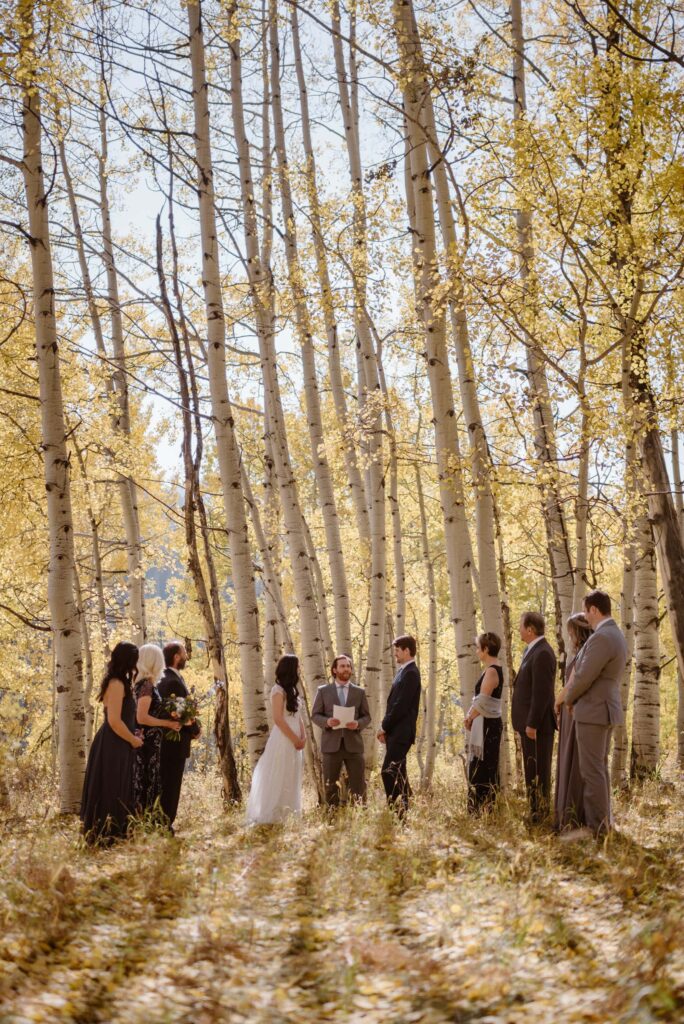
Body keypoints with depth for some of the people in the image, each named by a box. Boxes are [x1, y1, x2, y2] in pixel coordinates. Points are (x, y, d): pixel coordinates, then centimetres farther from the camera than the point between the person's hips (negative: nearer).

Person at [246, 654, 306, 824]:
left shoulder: (291, 690, 15)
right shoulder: (278, 690, -11)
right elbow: (278, 719, -16)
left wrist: (302, 737, 2)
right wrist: (295, 739, -13)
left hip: (293, 741, 8)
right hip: (283, 740, -8)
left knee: (290, 779, 10)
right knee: (278, 778, -4)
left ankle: (283, 814, 16)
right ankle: (270, 816, 2)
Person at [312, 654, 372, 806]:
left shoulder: (359, 692, 10)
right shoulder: (323, 691, 7)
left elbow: (367, 716, 9)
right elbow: (315, 715, 5)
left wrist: (358, 724, -13)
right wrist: (327, 721, -16)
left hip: (353, 743, 1)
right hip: (331, 744, -1)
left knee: (358, 785, -1)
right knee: (330, 786, 4)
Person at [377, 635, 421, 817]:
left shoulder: (410, 673, -14)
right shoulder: (404, 671, 16)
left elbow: (402, 705, -19)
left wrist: (385, 727, -12)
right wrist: (386, 727, 10)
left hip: (400, 732, -10)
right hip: (396, 732, 10)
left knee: (389, 772, -13)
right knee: (397, 773, 11)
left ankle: (397, 809, -12)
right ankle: (401, 810, 15)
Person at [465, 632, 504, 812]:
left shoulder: (492, 671, -17)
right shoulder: (493, 669, 13)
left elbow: (482, 701, -22)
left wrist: (469, 718, -8)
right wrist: (471, 717, 5)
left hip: (487, 725, -10)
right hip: (486, 724, 10)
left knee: (481, 769, -4)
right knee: (482, 768, 13)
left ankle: (482, 810, 0)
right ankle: (480, 810, 19)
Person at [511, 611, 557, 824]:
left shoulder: (542, 654, -18)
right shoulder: (532, 651, 15)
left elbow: (541, 692, -22)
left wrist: (532, 724, -21)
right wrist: (524, 722, 16)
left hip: (537, 724, -10)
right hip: (528, 722, 10)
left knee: (539, 772, -4)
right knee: (532, 771, 15)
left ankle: (540, 814, 0)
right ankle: (535, 811, 22)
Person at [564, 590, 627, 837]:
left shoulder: (601, 638, -21)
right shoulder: (615, 635, 12)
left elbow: (583, 678, -20)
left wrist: (569, 700, -1)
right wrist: (576, 698, 14)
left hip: (592, 711, -10)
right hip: (605, 709, 10)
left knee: (591, 770, -6)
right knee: (599, 767, 16)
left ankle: (597, 826, -4)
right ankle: (603, 820, 21)